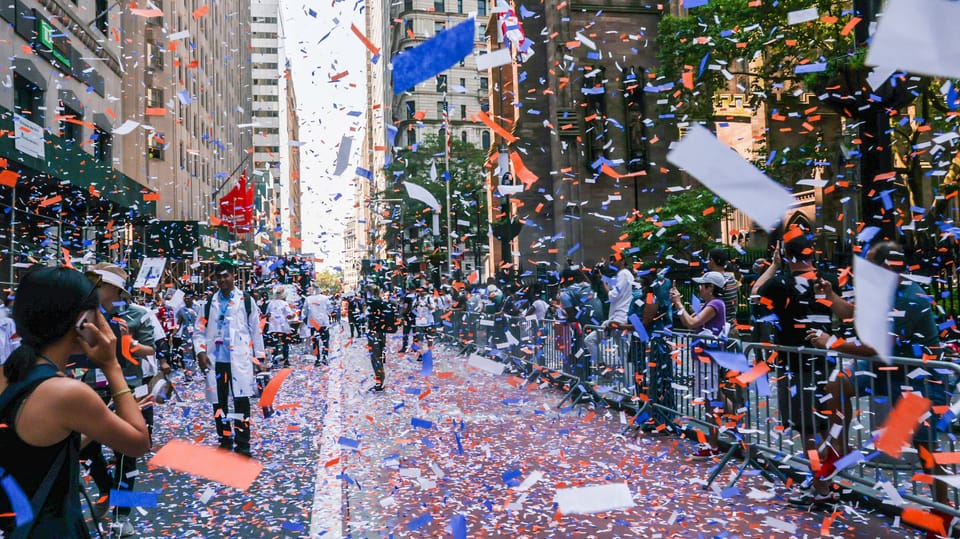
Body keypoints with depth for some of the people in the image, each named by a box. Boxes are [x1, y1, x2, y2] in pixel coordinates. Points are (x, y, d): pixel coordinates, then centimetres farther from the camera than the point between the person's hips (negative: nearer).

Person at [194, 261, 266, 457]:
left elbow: (256, 329, 6)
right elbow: (199, 330, 9)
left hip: (239, 358, -3)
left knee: (241, 399, -6)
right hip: (215, 359, 3)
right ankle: (225, 439, 22)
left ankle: (242, 442, 2)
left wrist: (259, 356, 4)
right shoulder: (209, 302, 10)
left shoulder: (246, 301, 5)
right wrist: (201, 352, -5)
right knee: (218, 400, 9)